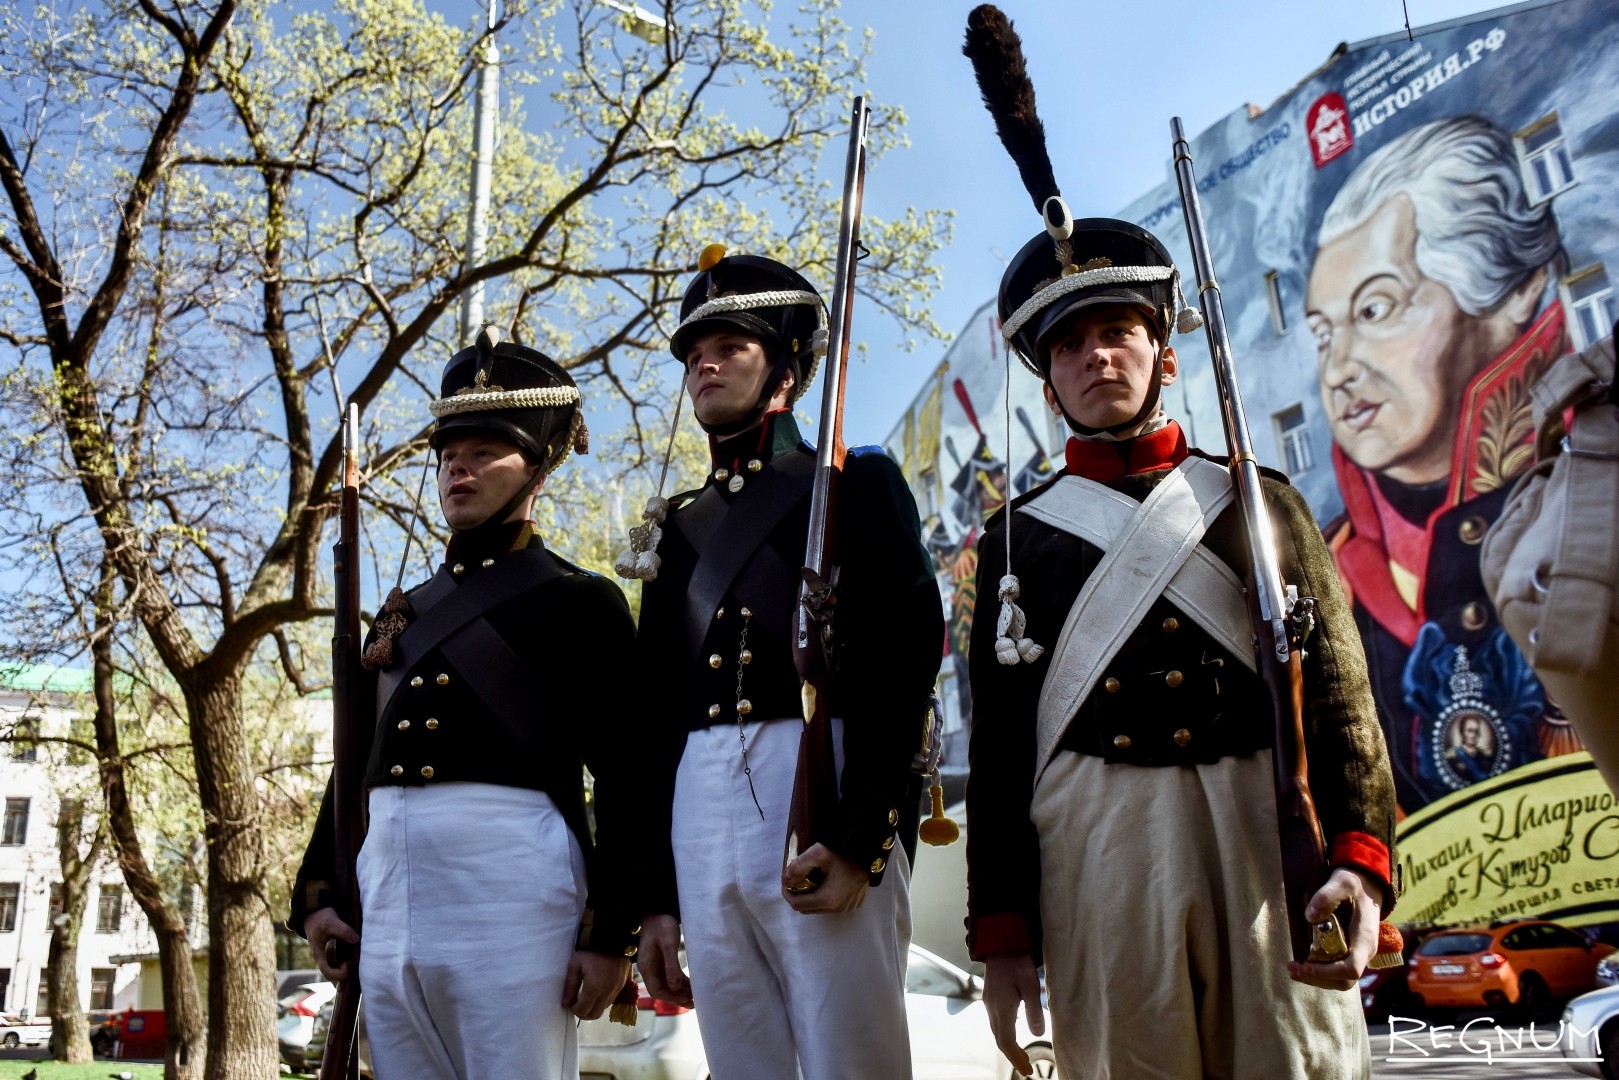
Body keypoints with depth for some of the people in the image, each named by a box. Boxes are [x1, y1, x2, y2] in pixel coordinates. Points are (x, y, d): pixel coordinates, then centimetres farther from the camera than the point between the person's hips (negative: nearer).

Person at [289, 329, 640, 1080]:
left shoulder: (581, 601, 2)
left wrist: (610, 932, -10)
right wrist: (316, 894, 16)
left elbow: (624, 780, -5)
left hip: (511, 877, -6)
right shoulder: (403, 615, 21)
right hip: (387, 887, 6)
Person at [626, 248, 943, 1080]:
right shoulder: (680, 526, 22)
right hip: (699, 810, 5)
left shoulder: (858, 484, 7)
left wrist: (860, 838, -17)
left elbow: (906, 658, -6)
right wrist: (657, 896, 14)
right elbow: (656, 709, 19)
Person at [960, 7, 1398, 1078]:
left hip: (1266, 827, 1)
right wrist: (1002, 934, 2)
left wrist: (1359, 860, -9)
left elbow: (1339, 694, 7)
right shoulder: (1017, 536, 12)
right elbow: (999, 742, 7)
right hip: (1096, 848, 0)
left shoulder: (1261, 499, 13)